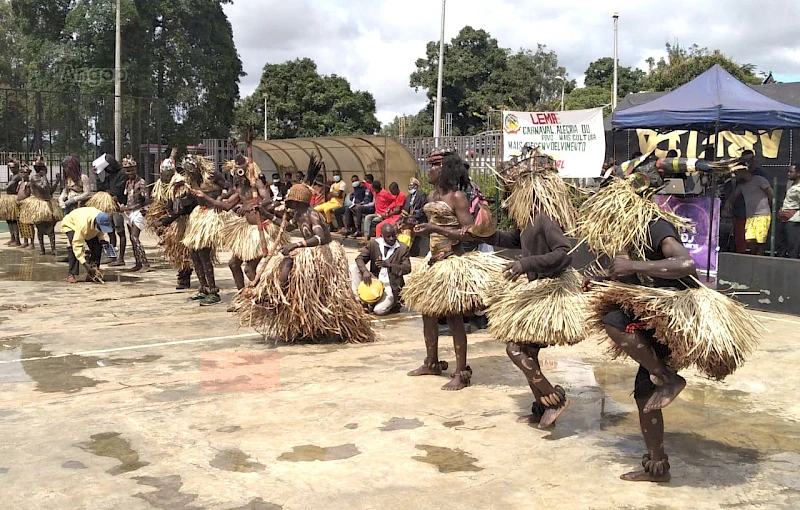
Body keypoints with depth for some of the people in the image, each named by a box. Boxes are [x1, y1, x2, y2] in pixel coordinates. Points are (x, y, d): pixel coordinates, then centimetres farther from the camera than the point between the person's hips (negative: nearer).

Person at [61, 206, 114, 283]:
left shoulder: (102, 220, -30)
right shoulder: (83, 224, -48)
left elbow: (99, 232, -4)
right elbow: (77, 245, -46)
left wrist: (103, 240, -27)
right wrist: (85, 263, -51)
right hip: (71, 225, -5)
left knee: (97, 247, -13)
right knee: (73, 247, -31)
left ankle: (92, 274, -6)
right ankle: (72, 275, -24)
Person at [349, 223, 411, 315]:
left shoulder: (403, 248, -6)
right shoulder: (373, 244, 0)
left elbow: (407, 268, -12)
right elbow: (360, 258, -5)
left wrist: (389, 265, -28)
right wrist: (365, 271, -27)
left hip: (391, 287, -4)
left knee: (378, 310, -26)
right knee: (353, 267, -14)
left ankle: (394, 303, 10)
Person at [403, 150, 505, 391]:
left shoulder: (457, 197, -12)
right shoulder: (433, 195, 11)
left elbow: (469, 233, -18)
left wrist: (435, 228, -23)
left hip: (452, 261, -9)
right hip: (434, 260, 9)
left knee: (453, 316, -6)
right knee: (427, 312, 14)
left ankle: (461, 373, 3)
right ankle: (432, 362, 29)